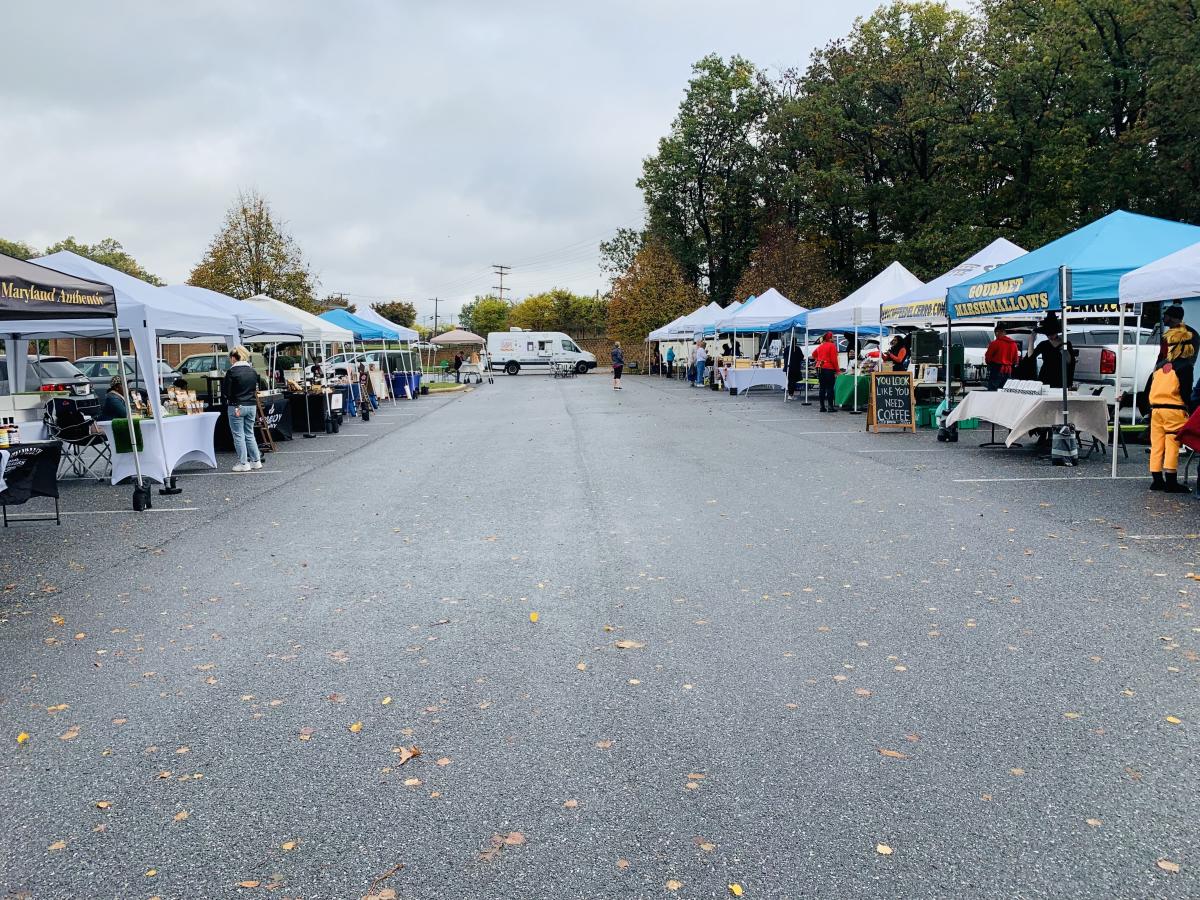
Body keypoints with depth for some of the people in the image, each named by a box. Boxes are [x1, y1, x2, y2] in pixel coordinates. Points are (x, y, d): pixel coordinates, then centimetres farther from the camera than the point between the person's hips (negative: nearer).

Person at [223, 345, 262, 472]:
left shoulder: (232, 372, -12)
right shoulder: (252, 371, 6)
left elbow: (225, 392, -10)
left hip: (236, 406, -6)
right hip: (252, 405, 6)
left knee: (238, 435, 2)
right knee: (249, 434, 15)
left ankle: (243, 463, 3)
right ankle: (256, 461, 16)